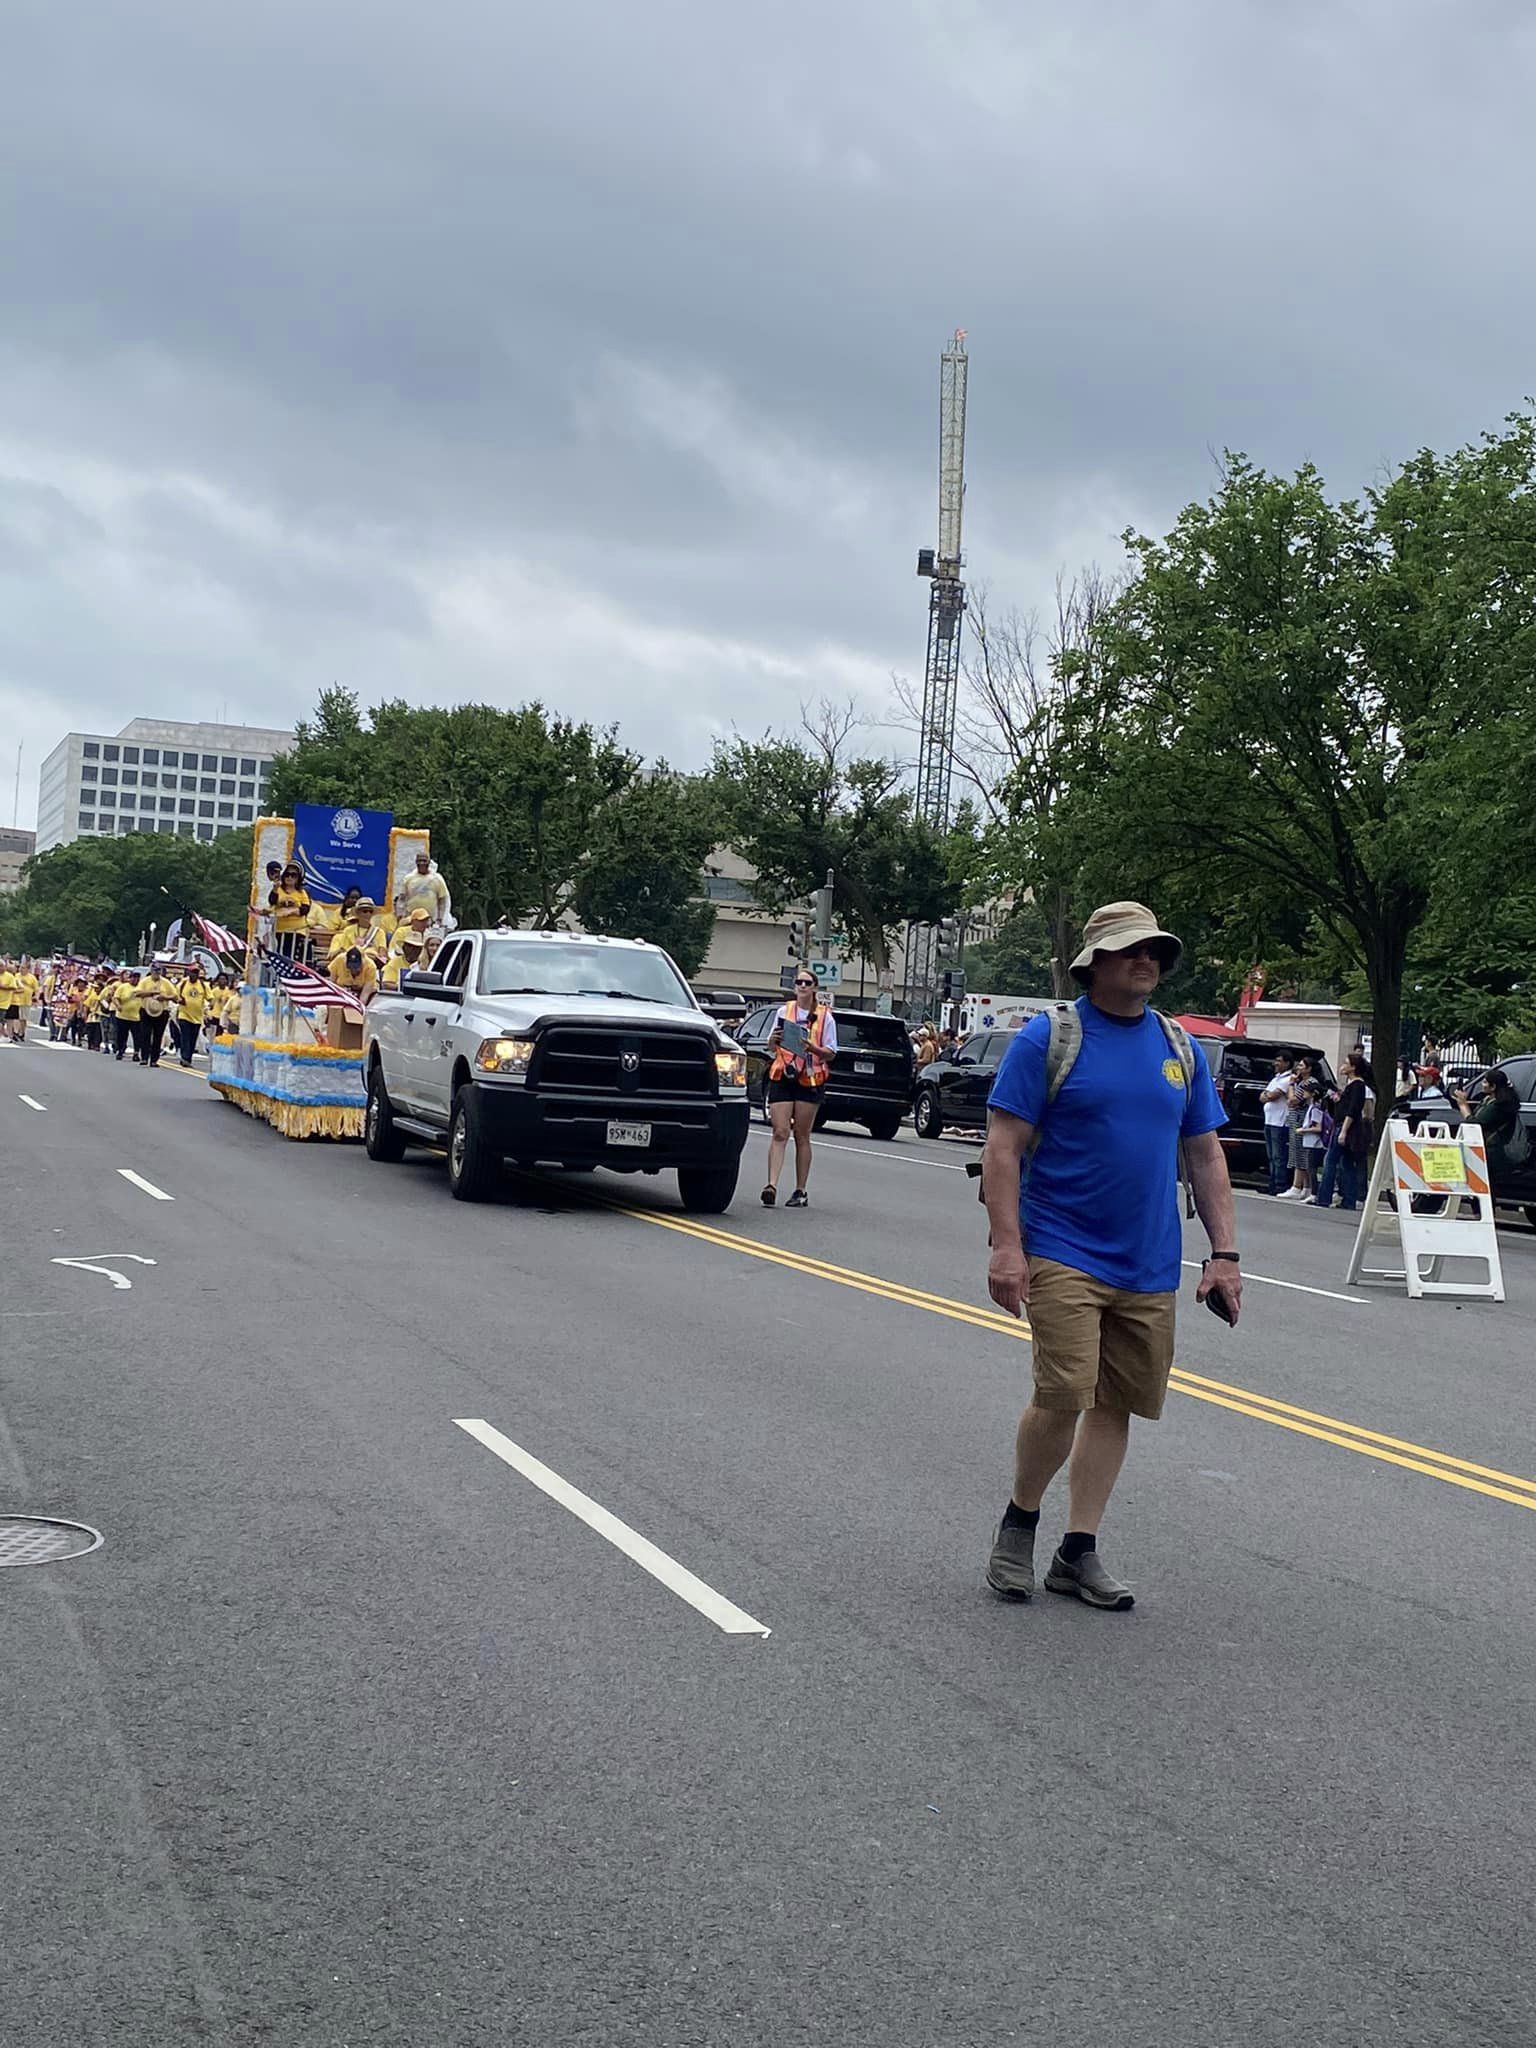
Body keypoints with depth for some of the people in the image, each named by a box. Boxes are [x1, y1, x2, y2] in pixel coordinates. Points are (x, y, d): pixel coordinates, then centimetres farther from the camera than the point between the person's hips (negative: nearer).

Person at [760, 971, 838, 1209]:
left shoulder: (825, 1017, 4)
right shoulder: (784, 1011, 11)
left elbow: (831, 1054, 1)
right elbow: (772, 1047, 16)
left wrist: (812, 1048, -17)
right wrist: (774, 1040, -7)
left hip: (810, 1080, -1)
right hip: (782, 1076, 1)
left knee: (802, 1136, 4)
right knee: (780, 1133, -9)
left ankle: (801, 1191, 10)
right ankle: (771, 1185, -18)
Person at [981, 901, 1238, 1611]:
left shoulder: (1181, 1047, 11)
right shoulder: (1049, 1037, -4)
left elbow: (1205, 1157, 15)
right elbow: (1004, 1147, -7)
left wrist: (1224, 1254, 8)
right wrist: (1006, 1246, -15)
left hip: (1150, 1266, 5)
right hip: (1064, 1253, -5)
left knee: (1116, 1404, 7)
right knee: (1063, 1396, -14)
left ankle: (1078, 1551, 17)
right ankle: (1019, 1522, 11)